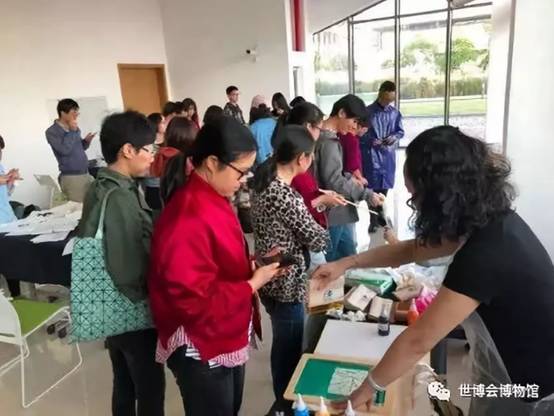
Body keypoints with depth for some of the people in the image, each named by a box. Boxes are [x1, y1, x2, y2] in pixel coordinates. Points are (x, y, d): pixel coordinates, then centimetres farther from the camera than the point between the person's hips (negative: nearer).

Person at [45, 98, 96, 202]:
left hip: (86, 174, 6)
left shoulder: (74, 128, 10)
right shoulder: (52, 132, -7)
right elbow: (65, 149, -21)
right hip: (71, 177, -6)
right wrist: (72, 131, -12)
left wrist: (86, 141, 0)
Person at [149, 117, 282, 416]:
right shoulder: (188, 220, -30)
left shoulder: (212, 199, 0)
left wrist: (251, 268, -3)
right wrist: (253, 284, -20)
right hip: (202, 351, -9)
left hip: (227, 340, 9)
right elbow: (196, 301, -28)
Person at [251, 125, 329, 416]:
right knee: (290, 347, 12)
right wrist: (321, 229, 2)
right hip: (285, 283, -9)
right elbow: (317, 240, -18)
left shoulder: (263, 182, -1)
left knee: (282, 343, 26)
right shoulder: (286, 195, -28)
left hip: (267, 278, 9)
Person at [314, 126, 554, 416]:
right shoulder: (490, 219, -8)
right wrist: (347, 263, 3)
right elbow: (415, 249, 4)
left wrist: (368, 388, -14)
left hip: (531, 389, -7)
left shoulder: (484, 256, -36)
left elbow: (417, 341, -28)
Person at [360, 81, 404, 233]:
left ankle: (381, 215, 30)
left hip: (388, 155, 4)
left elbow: (401, 131, 13)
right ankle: (373, 220, 3)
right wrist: (371, 141, -20)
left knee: (384, 186, 13)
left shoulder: (395, 113, 6)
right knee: (373, 186, -4)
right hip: (371, 154, -4)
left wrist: (394, 137, -8)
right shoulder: (367, 112, -6)